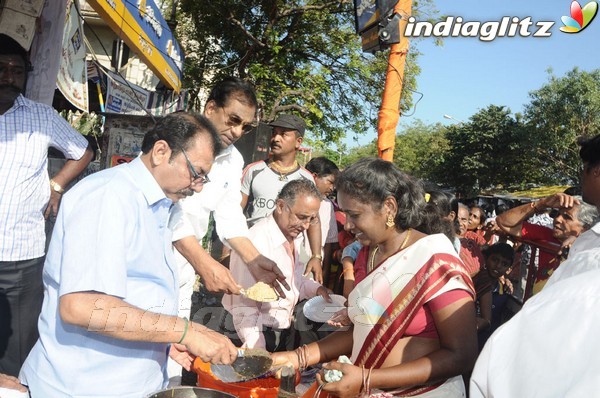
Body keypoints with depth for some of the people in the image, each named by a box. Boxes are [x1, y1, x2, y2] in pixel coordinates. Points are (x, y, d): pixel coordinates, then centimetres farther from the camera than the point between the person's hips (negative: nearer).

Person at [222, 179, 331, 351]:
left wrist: (316, 289, -4)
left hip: (285, 329, 8)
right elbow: (243, 308, -23)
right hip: (258, 333, -7)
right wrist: (259, 354, -26)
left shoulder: (297, 235, -1)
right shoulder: (256, 242, -27)